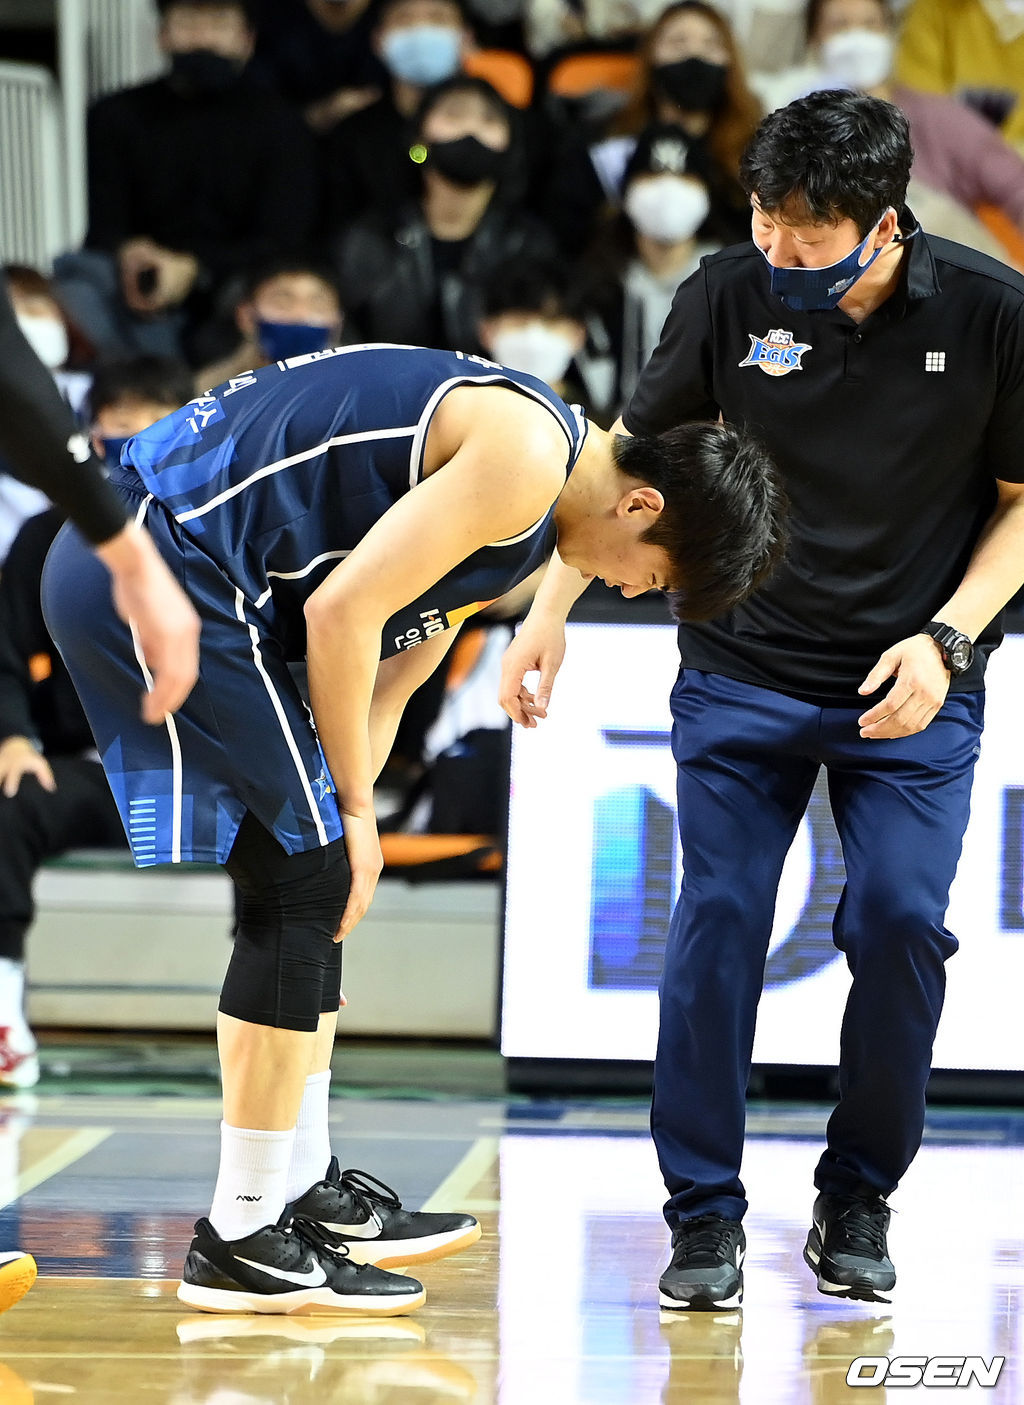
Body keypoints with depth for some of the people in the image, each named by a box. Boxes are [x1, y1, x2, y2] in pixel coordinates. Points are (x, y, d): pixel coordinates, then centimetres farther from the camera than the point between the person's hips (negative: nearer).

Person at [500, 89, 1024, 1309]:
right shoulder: (729, 297, -8)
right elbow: (632, 457, 6)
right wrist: (548, 609, -1)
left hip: (914, 684, -1)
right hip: (743, 675, 1)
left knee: (899, 921, -12)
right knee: (716, 921, -7)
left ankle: (857, 1198, 9)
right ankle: (704, 1216, 4)